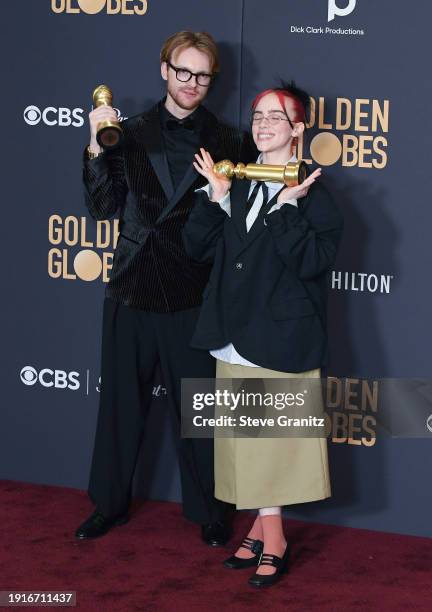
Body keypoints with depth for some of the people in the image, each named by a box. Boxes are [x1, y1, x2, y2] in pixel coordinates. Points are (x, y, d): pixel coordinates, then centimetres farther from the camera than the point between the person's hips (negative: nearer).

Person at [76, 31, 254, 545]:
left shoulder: (225, 142, 1)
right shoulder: (130, 133, 4)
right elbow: (104, 209, -1)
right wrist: (96, 148, -10)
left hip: (193, 291, -2)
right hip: (133, 287, 2)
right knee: (122, 398, 12)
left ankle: (208, 511, 21)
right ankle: (110, 503, 27)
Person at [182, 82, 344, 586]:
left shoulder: (311, 193, -6)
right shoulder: (236, 182, 10)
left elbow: (311, 260, -18)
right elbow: (198, 247, 5)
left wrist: (287, 208, -22)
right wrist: (215, 197, -5)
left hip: (283, 332, -6)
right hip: (236, 330, 6)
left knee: (275, 432, -2)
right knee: (246, 433, 9)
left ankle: (268, 534, 8)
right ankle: (266, 530, 19)